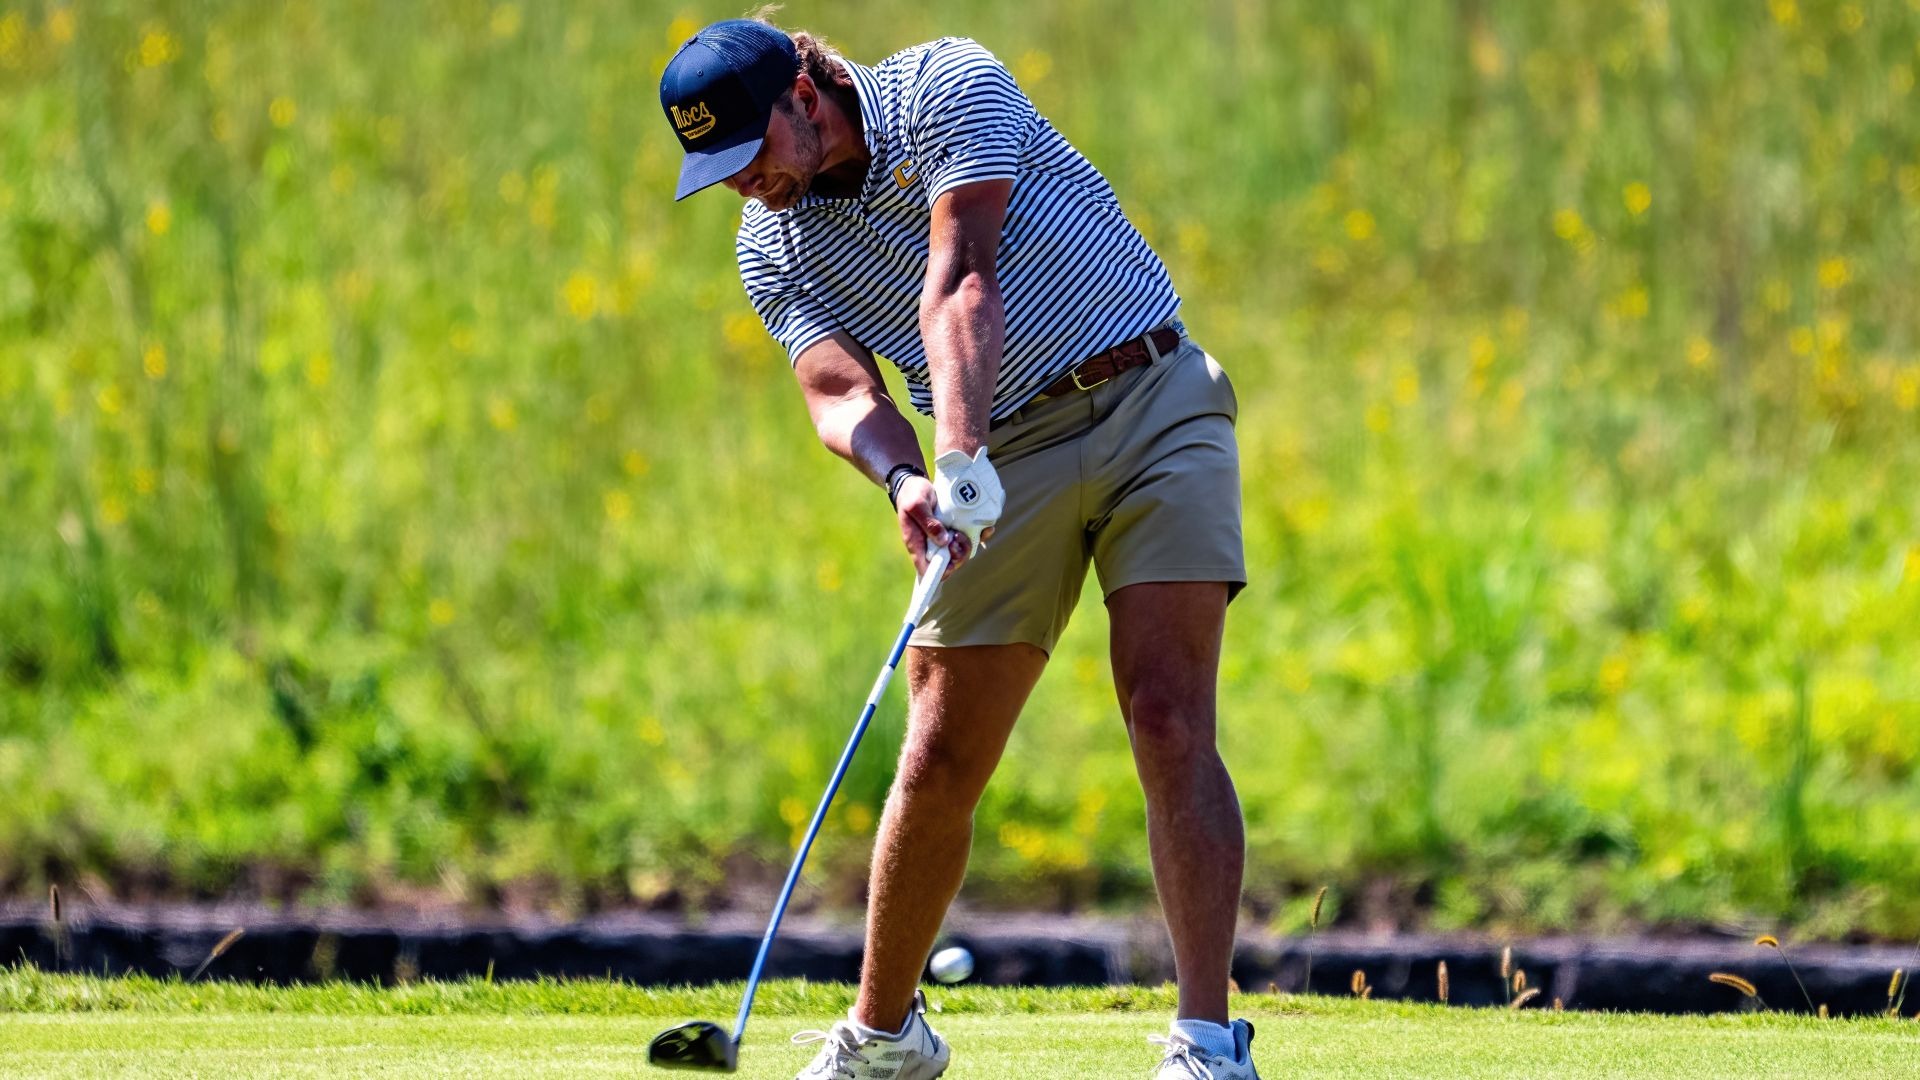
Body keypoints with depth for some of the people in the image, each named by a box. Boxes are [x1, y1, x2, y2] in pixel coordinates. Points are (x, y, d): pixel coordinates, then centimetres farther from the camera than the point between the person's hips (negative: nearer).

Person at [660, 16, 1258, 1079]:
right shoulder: (770, 245, 3)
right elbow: (839, 392, -11)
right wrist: (906, 479, -33)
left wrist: (961, 456, -35)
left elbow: (961, 282, -24)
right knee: (941, 759, -1)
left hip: (1153, 402, -4)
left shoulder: (945, 86, -11)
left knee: (1168, 723, -16)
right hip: (1011, 455, 4)